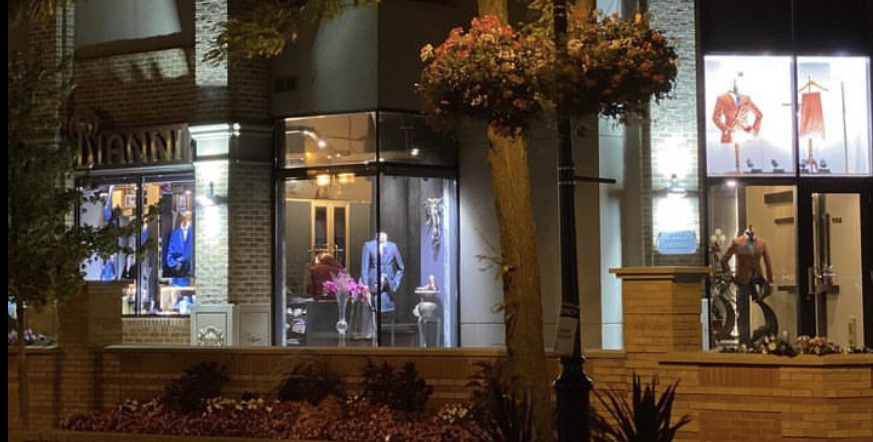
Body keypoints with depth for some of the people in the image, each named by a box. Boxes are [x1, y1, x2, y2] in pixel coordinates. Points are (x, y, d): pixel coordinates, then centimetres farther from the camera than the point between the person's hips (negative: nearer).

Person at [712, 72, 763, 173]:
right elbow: (716, 117, -3)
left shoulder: (746, 98, 16)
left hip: (746, 137, 3)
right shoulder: (722, 98, 5)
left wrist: (755, 130, 8)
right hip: (730, 137, -3)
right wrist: (727, 130, -14)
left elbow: (759, 115, 22)